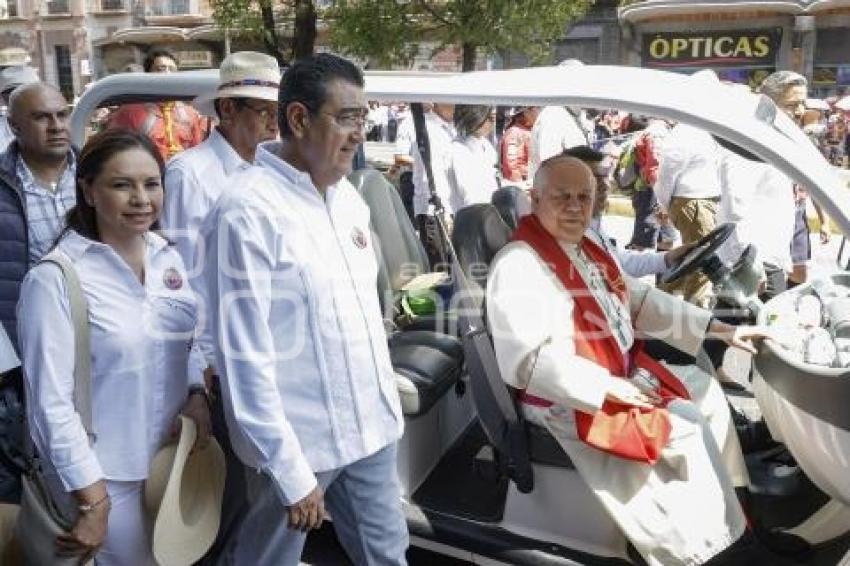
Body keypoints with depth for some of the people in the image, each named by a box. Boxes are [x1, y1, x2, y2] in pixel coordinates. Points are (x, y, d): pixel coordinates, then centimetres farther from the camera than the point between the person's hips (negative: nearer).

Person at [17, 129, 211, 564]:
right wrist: (92, 500, -16)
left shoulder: (168, 256, -2)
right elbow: (50, 401, -17)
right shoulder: (55, 279, -18)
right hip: (104, 473, -5)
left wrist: (197, 391, -7)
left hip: (171, 455, 6)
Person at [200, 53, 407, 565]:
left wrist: (385, 398, 16)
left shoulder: (348, 195, 5)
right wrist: (291, 474, -18)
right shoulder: (248, 212, -19)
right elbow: (244, 357, -20)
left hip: (370, 425, 7)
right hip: (298, 440, -6)